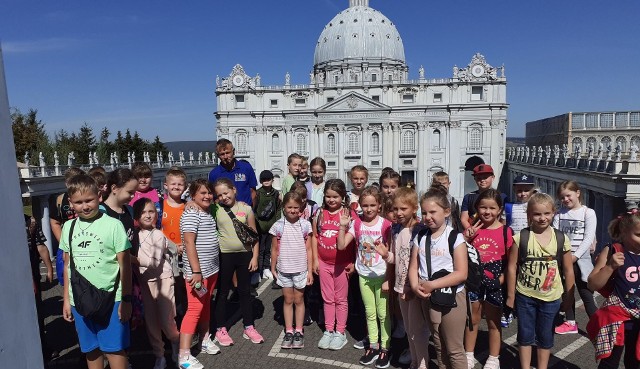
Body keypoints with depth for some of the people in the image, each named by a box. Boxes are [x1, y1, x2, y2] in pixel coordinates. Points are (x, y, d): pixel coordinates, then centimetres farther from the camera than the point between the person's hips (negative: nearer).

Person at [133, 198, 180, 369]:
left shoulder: (159, 235, -12)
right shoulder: (135, 235, 4)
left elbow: (154, 263, -19)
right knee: (150, 321, 7)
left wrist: (135, 258, -23)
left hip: (162, 280, -4)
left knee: (166, 320, -2)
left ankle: (175, 342, 28)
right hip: (144, 282, 4)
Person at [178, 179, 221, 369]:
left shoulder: (209, 214, 12)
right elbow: (189, 243, -21)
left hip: (212, 268, 8)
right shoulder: (191, 214, -15)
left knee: (206, 305, 19)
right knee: (195, 308, -5)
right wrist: (196, 271, -24)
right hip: (198, 270, -8)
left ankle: (205, 339, 34)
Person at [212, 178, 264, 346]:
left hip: (245, 254, 1)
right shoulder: (215, 209, -5)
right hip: (224, 255, -1)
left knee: (245, 292, 13)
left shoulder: (246, 208, -3)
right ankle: (221, 329, 25)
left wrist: (255, 256, -1)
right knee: (222, 292, 11)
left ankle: (249, 327, 27)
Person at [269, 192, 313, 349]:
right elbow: (274, 250, 3)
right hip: (284, 269, 1)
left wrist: (310, 271, -3)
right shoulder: (278, 226, -5)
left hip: (301, 269, 0)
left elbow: (308, 250, -2)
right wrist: (273, 269, 5)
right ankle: (289, 332, 22)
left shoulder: (305, 225, -5)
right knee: (288, 300, 12)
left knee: (299, 300, 11)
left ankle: (299, 332, 22)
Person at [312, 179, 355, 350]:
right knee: (328, 299, 15)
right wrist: (315, 259, 2)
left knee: (341, 299, 11)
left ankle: (340, 333, 24)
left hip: (342, 263, -3)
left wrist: (352, 262, -11)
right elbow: (315, 236, 5)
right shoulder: (319, 213, 0)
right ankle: (328, 331, 28)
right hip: (324, 263, 3)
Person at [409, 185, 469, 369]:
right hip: (428, 298, 5)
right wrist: (416, 286, -16)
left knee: (454, 350, 7)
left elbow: (461, 274, -17)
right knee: (439, 346, 20)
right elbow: (413, 267, 3)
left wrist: (432, 284, -21)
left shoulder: (455, 237, -12)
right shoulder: (420, 238, 4)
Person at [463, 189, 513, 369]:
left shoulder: (506, 231, -8)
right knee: (472, 320, 15)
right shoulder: (472, 229, -1)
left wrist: (502, 278, -16)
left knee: (494, 322, 14)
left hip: (494, 283, -2)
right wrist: (466, 239, -14)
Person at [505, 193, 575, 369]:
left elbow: (568, 271, 2)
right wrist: (510, 295, -4)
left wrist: (569, 297, 6)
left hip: (551, 297, 1)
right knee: (525, 335, 13)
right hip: (525, 296, -1)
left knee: (545, 336, 17)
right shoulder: (521, 237, -12)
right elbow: (512, 267, -7)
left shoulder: (561, 239, -7)